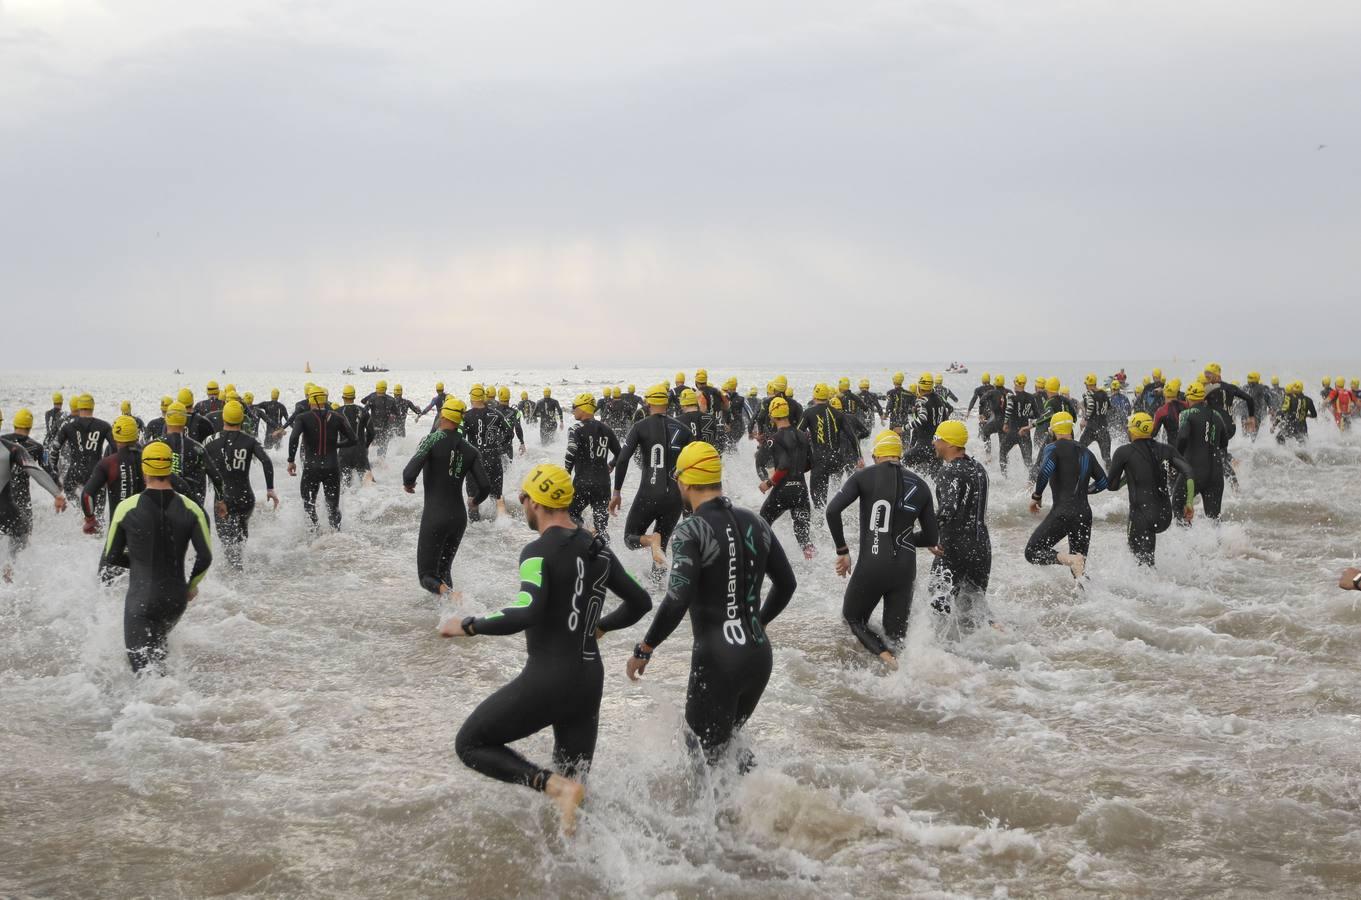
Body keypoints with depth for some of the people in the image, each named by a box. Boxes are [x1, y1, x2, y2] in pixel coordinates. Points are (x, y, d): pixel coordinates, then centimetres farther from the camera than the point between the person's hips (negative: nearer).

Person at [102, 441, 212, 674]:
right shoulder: (190, 509, -6)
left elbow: (111, 557, 1)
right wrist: (192, 585, 11)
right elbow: (205, 557, -7)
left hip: (141, 599, -3)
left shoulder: (126, 508, -9)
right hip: (176, 599, 3)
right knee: (157, 645, 32)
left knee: (142, 664, -2)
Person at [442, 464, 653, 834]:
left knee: (470, 744, 7)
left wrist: (468, 626, -15)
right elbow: (640, 601, 18)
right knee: (573, 783, 17)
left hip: (547, 679, -7)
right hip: (590, 680, 7)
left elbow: (526, 614, -27)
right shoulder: (599, 549, 9)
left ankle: (555, 785, -11)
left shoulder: (539, 551, -14)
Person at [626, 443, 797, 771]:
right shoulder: (754, 523, 8)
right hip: (759, 655, 7)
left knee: (705, 752, 5)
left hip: (716, 658, -6)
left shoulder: (692, 531, -12)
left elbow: (677, 600, -20)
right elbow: (786, 583, 17)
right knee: (724, 738, 22)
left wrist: (643, 650, -9)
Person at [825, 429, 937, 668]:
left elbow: (833, 510, -12)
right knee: (896, 636, 15)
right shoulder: (920, 485, 8)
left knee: (853, 618, 19)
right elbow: (932, 538, 12)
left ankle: (886, 657, -9)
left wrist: (842, 551, -3)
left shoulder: (865, 476, -1)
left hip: (871, 566, -3)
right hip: (905, 569, 3)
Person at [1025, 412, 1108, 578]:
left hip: (1062, 513, -6)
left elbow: (1045, 471, -21)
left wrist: (1036, 496, -8)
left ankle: (1070, 560, -22)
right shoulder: (1086, 452, 15)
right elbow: (1102, 482, 18)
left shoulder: (1053, 448, -2)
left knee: (1032, 552, 0)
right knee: (1079, 568, 16)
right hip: (1085, 513, 6)